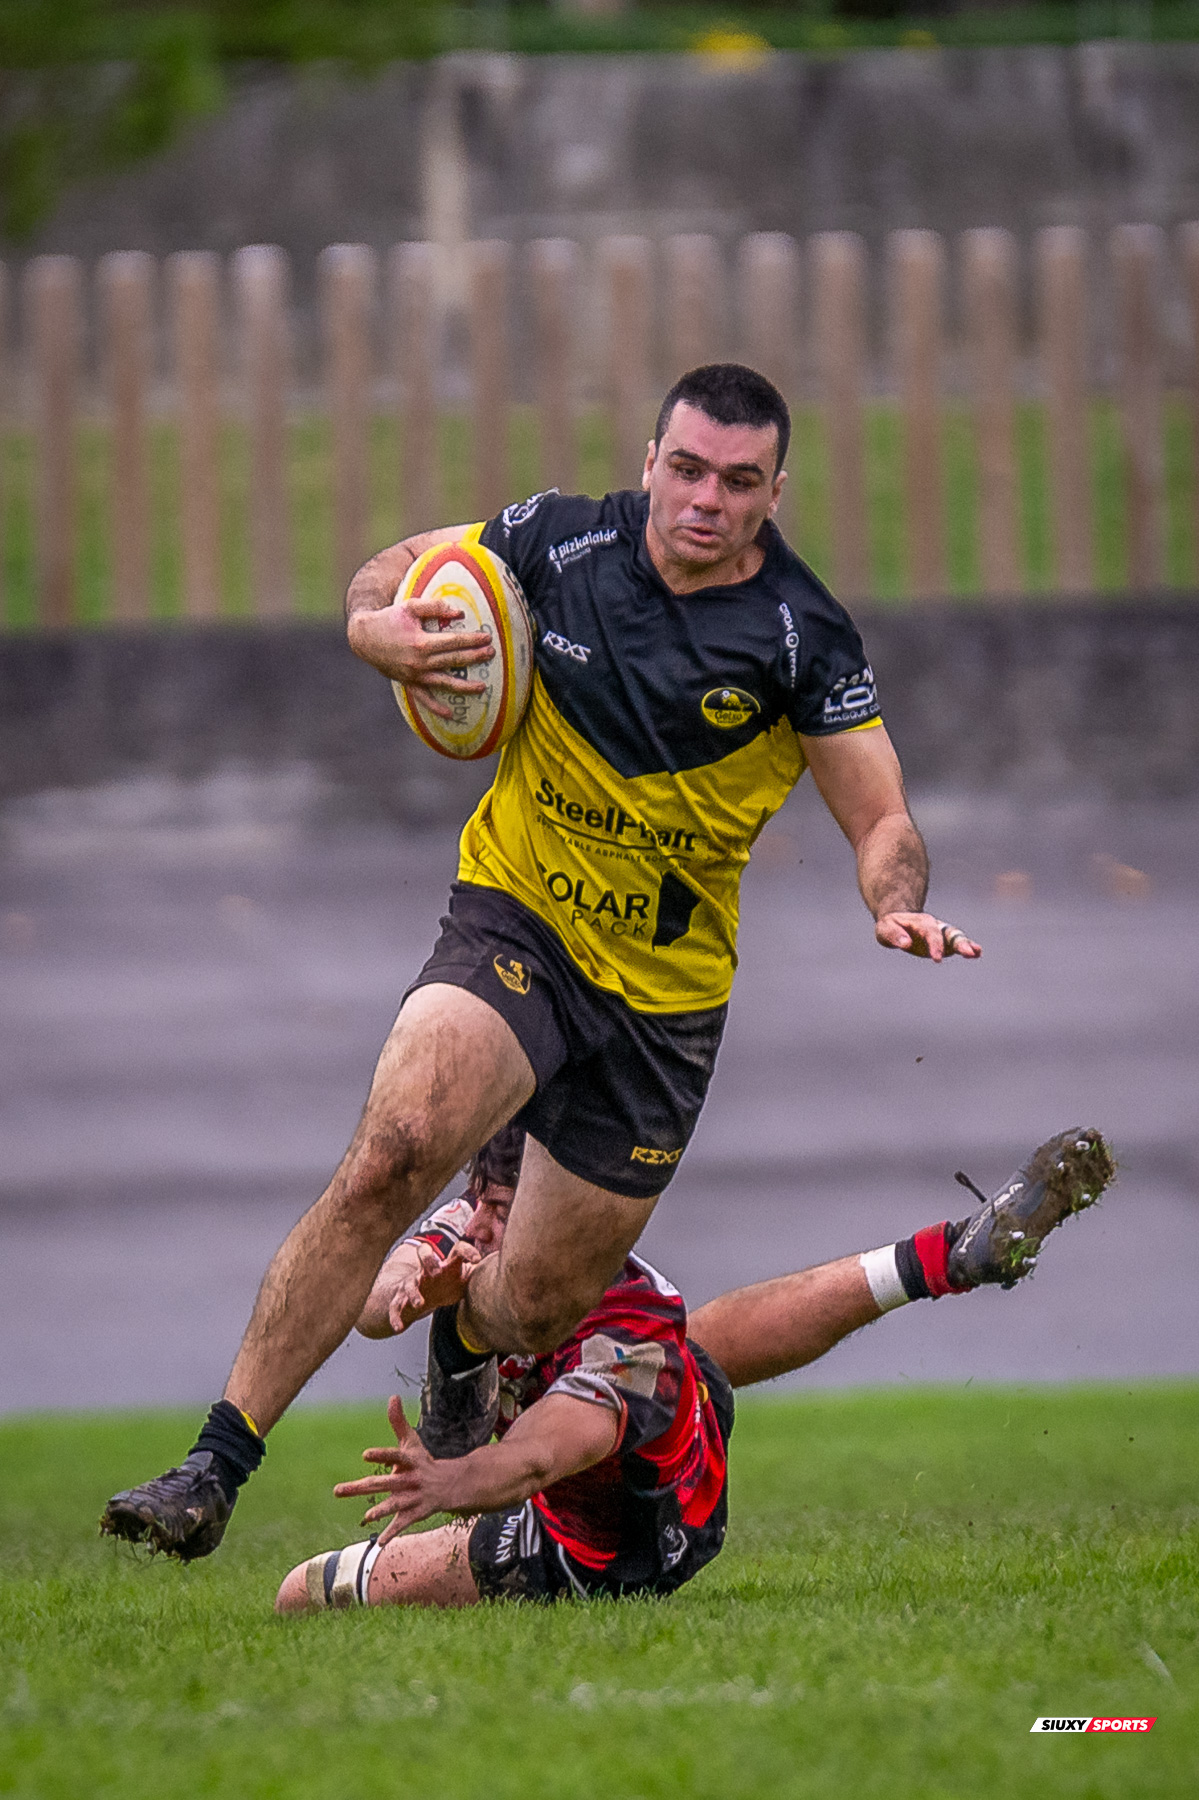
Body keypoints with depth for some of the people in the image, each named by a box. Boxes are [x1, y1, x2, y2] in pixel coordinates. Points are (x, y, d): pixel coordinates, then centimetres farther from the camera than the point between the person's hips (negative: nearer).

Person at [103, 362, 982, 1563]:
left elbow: (881, 823, -4)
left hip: (667, 991, 1)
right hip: (515, 923, -1)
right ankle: (216, 1466, -29)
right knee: (391, 1155, -29)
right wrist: (382, 629, -14)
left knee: (534, 1314, 6)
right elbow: (391, 575, 10)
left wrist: (900, 907, -26)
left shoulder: (805, 639, -10)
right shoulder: (559, 541, -6)